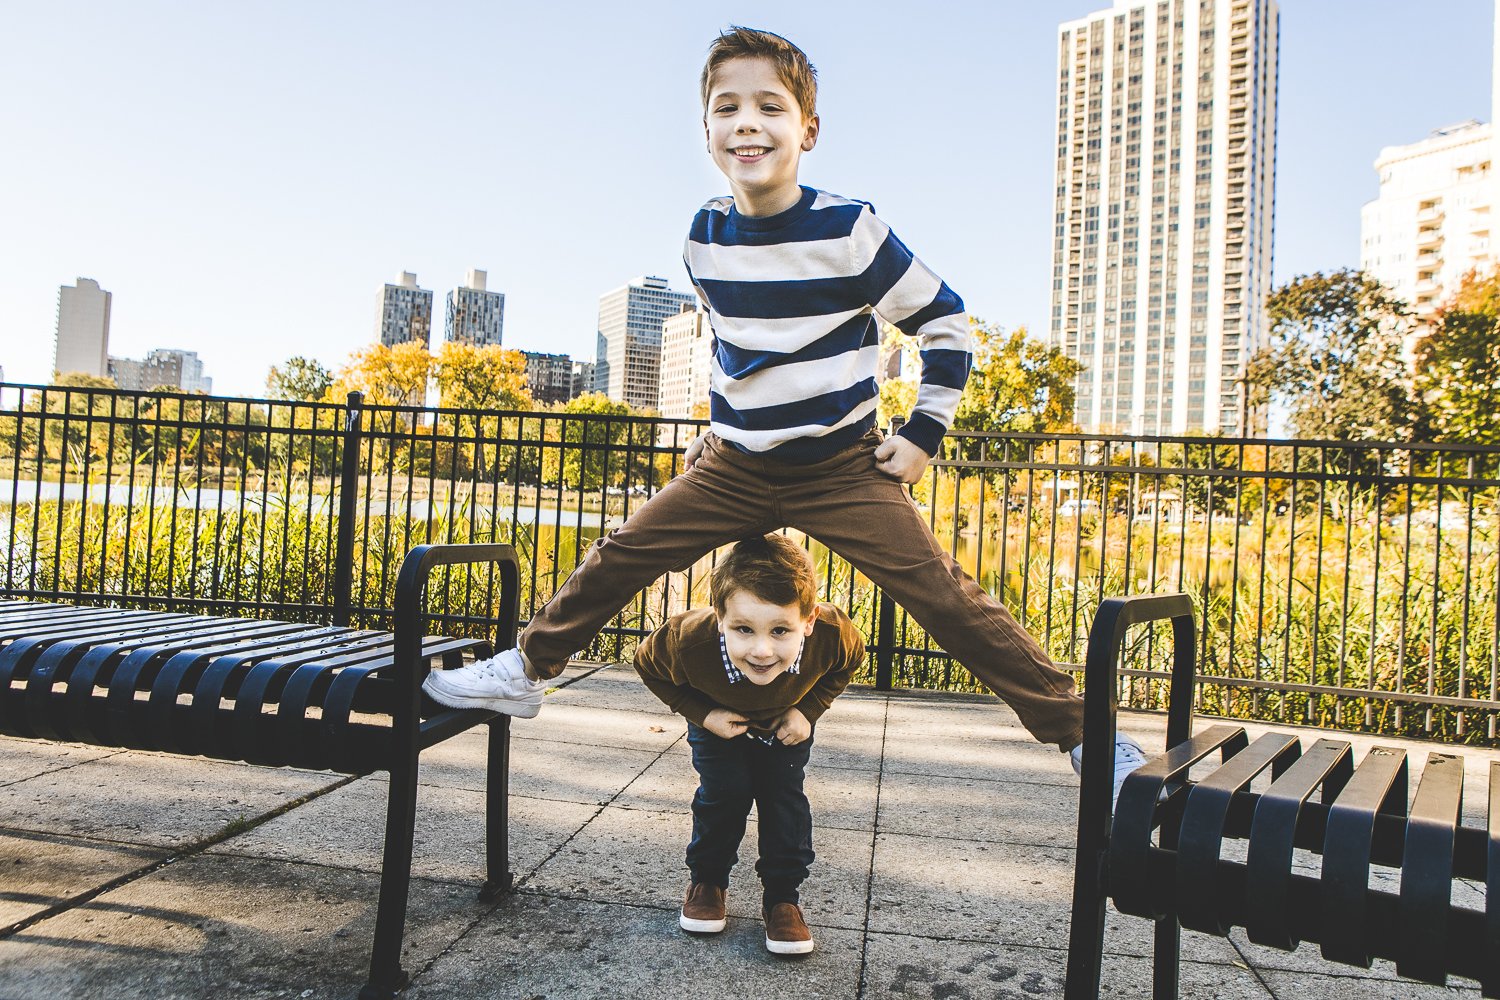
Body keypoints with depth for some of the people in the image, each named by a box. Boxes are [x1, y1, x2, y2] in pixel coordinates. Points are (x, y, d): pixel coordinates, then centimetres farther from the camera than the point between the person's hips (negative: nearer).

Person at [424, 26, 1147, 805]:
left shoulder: (849, 230, -14)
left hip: (845, 468, -4)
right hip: (733, 469, 4)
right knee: (620, 557, 3)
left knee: (945, 597, -10)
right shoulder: (706, 236, -1)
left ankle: (1076, 729, 2)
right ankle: (525, 669, 25)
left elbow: (946, 324, -4)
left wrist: (923, 434, -6)